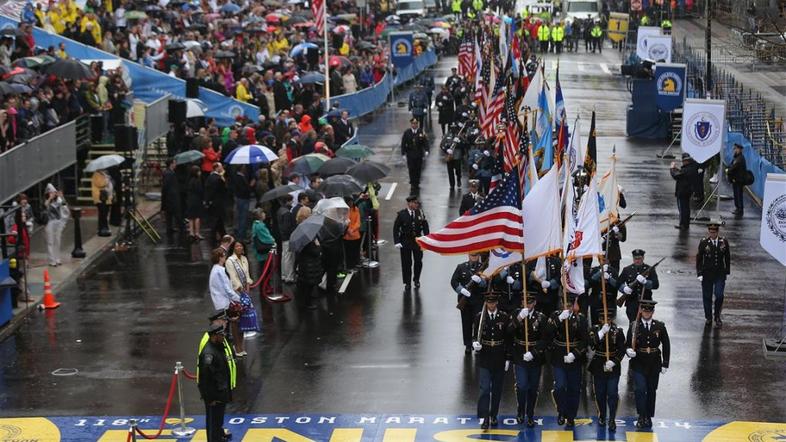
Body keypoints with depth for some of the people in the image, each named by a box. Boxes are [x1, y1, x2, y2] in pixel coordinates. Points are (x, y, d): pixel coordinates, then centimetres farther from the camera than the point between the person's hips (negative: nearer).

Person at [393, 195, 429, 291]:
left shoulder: (420, 213, -3)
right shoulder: (401, 214, -10)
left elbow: (425, 226, 4)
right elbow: (396, 228, -6)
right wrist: (397, 242, -12)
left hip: (417, 240, 2)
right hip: (405, 242, -2)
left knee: (418, 262, 9)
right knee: (406, 263, 4)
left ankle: (416, 280, 33)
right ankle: (407, 283, 17)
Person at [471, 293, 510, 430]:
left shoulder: (504, 317, -1)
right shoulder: (479, 317, -2)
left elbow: (508, 339, 3)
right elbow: (475, 335, 3)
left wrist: (508, 358, 1)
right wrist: (475, 344, -21)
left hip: (500, 360, 1)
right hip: (484, 359, -1)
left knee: (497, 390, 10)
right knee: (485, 389, -9)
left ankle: (493, 416, 22)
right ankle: (484, 418, -10)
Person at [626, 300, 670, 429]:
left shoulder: (659, 326, -1)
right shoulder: (634, 326, -4)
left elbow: (666, 345, 6)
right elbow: (628, 343, 0)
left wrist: (665, 364, 4)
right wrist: (629, 351, -24)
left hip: (654, 364, 2)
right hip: (639, 364, -2)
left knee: (651, 391, 9)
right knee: (640, 389, -13)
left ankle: (648, 417, 21)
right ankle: (641, 417, -3)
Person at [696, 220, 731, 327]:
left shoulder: (724, 242, 0)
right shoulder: (703, 242, -4)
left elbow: (727, 258, 8)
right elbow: (699, 258, -1)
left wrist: (727, 272, 5)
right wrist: (699, 273, -5)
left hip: (720, 274, 0)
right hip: (707, 274, 0)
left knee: (719, 295, -8)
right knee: (707, 297, 6)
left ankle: (717, 316, 14)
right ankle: (708, 318, 22)